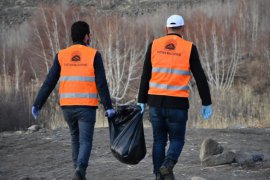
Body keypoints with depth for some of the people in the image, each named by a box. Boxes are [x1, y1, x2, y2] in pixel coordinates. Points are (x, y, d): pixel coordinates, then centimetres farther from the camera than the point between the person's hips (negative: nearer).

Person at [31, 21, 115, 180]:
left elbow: (49, 83, 1)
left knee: (76, 138, 22)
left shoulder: (62, 56, 4)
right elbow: (101, 84, -9)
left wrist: (37, 105, 4)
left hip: (67, 106, 3)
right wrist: (108, 107, -6)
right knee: (85, 141, -1)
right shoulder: (93, 55, -4)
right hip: (86, 106, -3)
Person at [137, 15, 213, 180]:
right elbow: (200, 78, -2)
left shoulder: (154, 45, 3)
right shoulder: (189, 48, -3)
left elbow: (145, 76, 3)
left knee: (159, 140, 13)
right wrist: (207, 103, 6)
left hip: (156, 101, 2)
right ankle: (167, 166, -18)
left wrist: (141, 102, 8)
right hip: (177, 104, -2)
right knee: (177, 140, 9)